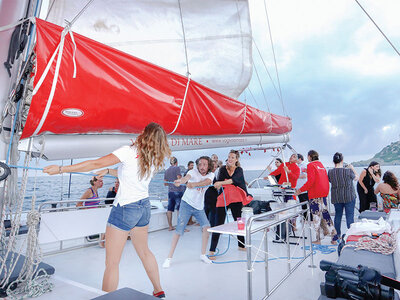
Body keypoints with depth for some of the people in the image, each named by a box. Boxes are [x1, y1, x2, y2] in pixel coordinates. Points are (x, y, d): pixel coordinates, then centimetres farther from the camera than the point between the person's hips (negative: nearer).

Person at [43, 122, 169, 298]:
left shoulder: (129, 151, -15)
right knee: (144, 251, 25)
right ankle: (158, 291, 40)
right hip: (144, 206, 8)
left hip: (125, 208, -7)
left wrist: (61, 169, -10)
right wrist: (109, 171, 23)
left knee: (112, 263, 4)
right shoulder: (156, 160, 4)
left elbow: (95, 164, -16)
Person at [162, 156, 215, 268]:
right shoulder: (193, 172, -12)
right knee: (179, 230, -6)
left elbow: (206, 182, -28)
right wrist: (180, 181, -59)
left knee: (206, 227, -6)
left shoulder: (210, 175, -4)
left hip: (199, 207, 3)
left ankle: (203, 254, 15)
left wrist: (194, 184, -46)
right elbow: (187, 177, -35)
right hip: (187, 204, -3)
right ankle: (169, 258, 6)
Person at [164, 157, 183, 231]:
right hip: (177, 191, -6)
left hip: (170, 192, 6)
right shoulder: (177, 168, -5)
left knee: (169, 209, 7)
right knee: (180, 210, -2)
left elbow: (165, 183, 16)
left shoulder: (167, 170, 13)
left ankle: (170, 226, 14)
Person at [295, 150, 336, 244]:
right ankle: (333, 237, 16)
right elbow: (326, 179, 16)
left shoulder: (311, 165, -9)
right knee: (325, 214, 13)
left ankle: (318, 239, 5)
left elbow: (311, 181, -17)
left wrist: (300, 190, -11)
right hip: (324, 193, 8)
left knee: (316, 215, -1)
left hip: (315, 194, -8)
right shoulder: (321, 165, 15)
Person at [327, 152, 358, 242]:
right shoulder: (348, 171, -13)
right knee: (350, 215, 6)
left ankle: (336, 235, 23)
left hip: (336, 197, 3)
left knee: (338, 215, 15)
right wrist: (352, 168, 17)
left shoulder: (330, 172, -6)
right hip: (349, 196, -3)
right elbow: (356, 178, 5)